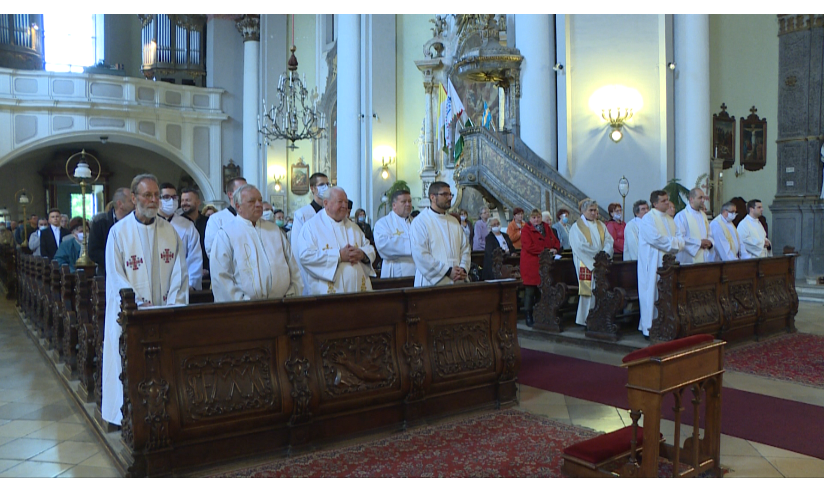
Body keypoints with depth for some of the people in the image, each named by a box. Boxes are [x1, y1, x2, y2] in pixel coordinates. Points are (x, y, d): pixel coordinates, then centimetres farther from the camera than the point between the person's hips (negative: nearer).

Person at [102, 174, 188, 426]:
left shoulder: (170, 231, 7)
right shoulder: (119, 232, -1)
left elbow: (179, 272, 4)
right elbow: (116, 277, -6)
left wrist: (172, 306, -7)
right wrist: (140, 306, -14)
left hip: (165, 312, 3)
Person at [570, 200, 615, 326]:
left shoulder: (601, 226, 17)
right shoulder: (577, 227, 1)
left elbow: (609, 241, 7)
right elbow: (580, 246, -10)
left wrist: (604, 253, -12)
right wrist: (597, 254, -13)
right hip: (586, 264, -5)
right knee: (588, 291, -7)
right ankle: (585, 319, -1)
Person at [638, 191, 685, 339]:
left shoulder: (670, 220, 18)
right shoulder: (648, 219, -7)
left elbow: (679, 238, 13)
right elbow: (656, 239, -19)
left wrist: (677, 244, -9)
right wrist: (673, 242, -7)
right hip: (653, 264, -7)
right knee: (653, 295, -6)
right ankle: (649, 328, 0)